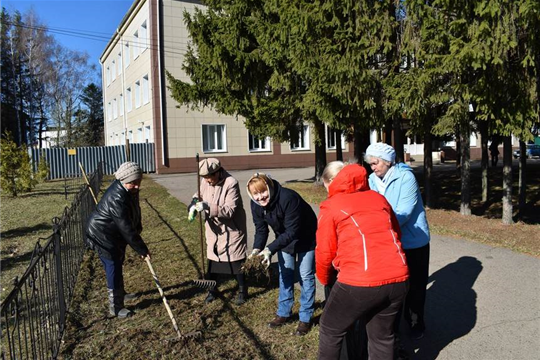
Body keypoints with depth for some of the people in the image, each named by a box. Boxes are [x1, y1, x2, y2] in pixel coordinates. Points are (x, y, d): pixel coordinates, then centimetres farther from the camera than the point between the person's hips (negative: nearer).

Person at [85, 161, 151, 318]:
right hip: (102, 236, -10)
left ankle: (120, 293, 43)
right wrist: (142, 250, -28)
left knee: (118, 263, 23)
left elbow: (135, 211, 12)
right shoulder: (117, 199, -37)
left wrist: (138, 226, 1)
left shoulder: (129, 189, -8)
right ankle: (116, 307, 8)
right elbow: (127, 229, -34)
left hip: (115, 234, 10)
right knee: (114, 268, -4)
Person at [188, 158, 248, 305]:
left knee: (236, 260, 5)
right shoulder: (205, 182, -4)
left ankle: (242, 291, 25)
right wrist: (194, 202, -14)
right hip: (213, 228, 6)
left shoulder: (231, 183, -24)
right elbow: (199, 195, 11)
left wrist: (208, 207, -41)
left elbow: (229, 210, -29)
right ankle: (212, 290, 34)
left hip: (232, 229, -6)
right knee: (212, 259, 15)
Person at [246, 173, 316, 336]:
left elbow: (292, 231, -36)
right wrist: (257, 249, -28)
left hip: (305, 237, -5)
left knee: (306, 276, 1)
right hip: (283, 237, 6)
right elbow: (261, 230, -10)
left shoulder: (288, 198, -39)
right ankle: (284, 313, 28)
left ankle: (305, 318, 15)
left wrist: (270, 249, -42)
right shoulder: (256, 204, -19)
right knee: (285, 274, 13)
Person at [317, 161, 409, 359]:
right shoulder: (378, 198, 17)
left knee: (331, 331, 18)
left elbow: (325, 254, 5)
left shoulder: (330, 207, 3)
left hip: (360, 283, -5)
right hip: (398, 279, 6)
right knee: (382, 336, 23)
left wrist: (324, 280, 25)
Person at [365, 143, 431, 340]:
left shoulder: (405, 177, -20)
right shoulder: (373, 179, -3)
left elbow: (403, 213, -27)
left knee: (414, 286, 12)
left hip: (413, 242, -4)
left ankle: (416, 325, 32)